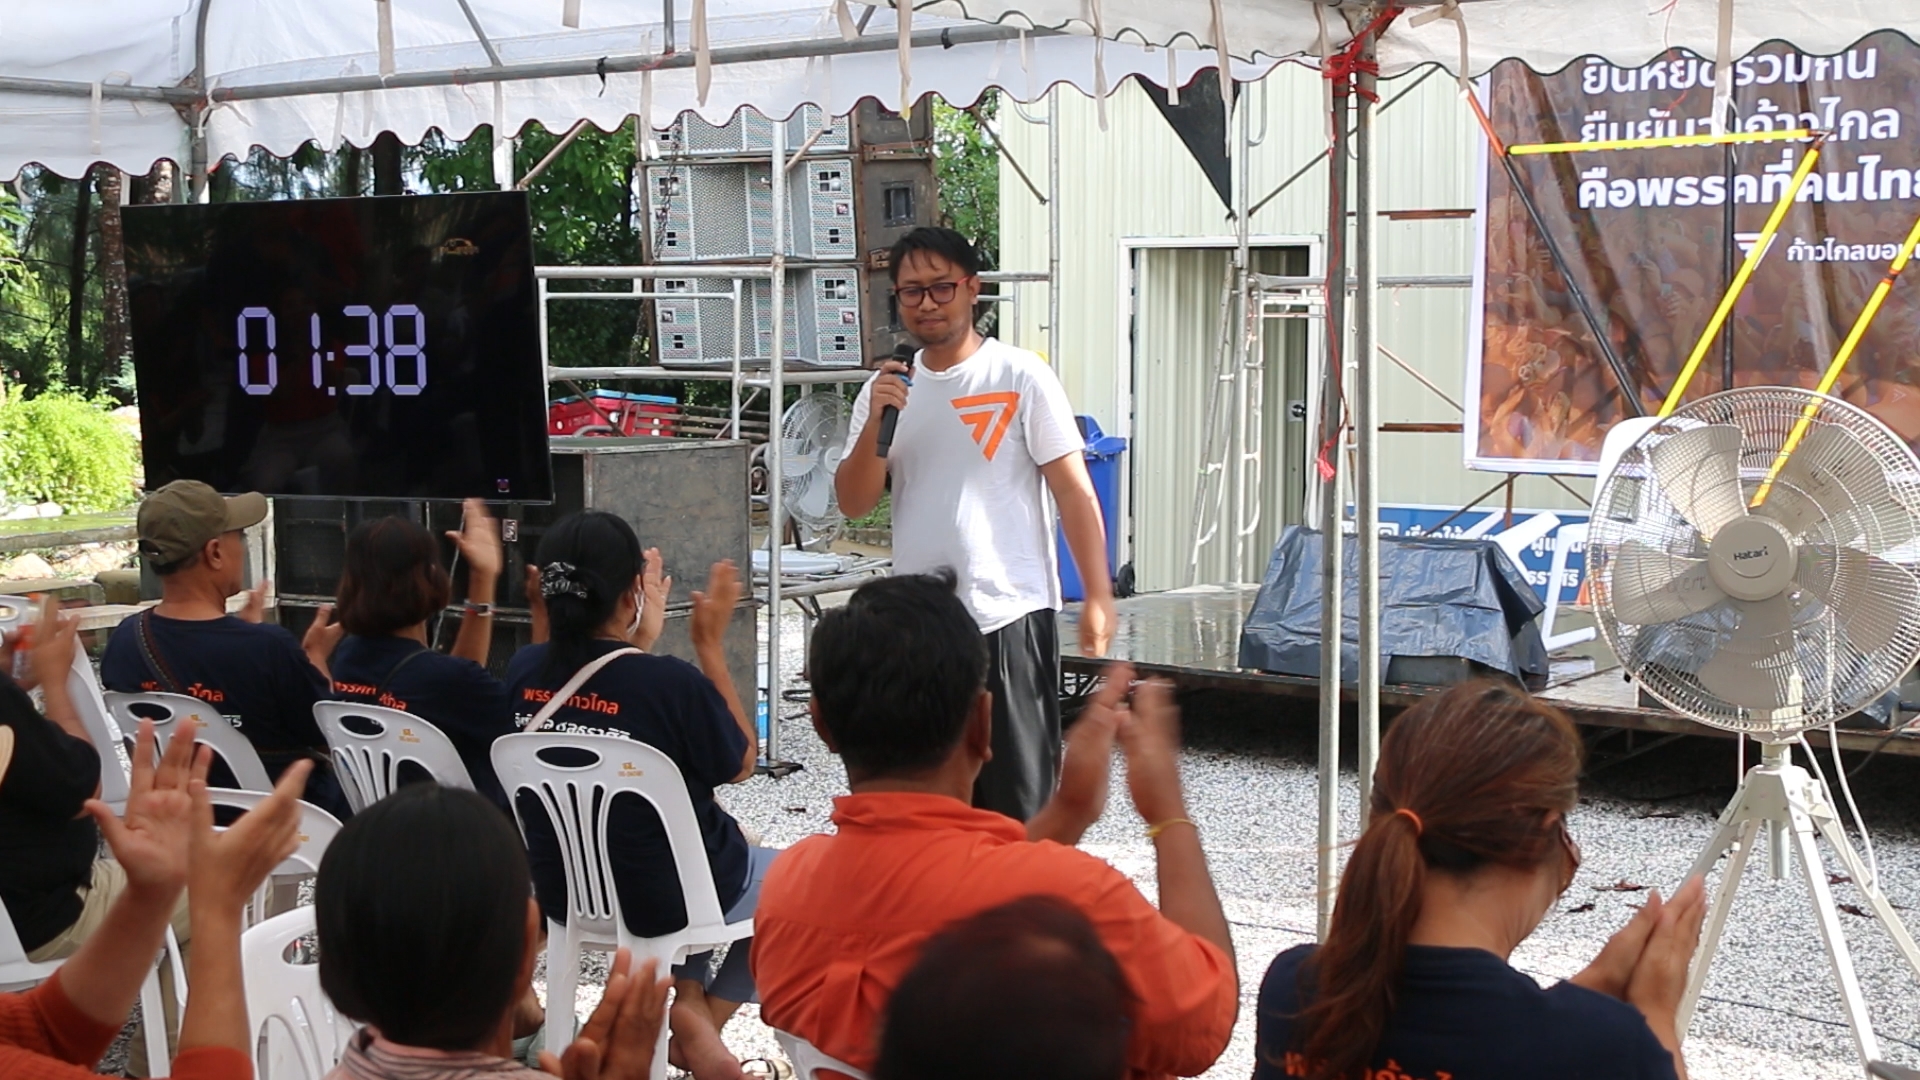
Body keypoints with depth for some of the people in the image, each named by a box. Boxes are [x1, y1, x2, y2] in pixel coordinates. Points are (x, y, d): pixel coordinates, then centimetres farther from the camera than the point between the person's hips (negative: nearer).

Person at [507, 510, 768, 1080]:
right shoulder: (672, 683, -27)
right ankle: (705, 1017, 12)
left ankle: (689, 997, 17)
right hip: (669, 898, -5)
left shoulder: (524, 671, -11)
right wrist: (711, 644, -6)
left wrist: (638, 640, 13)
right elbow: (741, 764, -7)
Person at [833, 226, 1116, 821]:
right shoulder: (886, 388, 10)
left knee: (1020, 795, -1)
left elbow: (1074, 492, -6)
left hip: (1010, 618, -5)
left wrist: (1097, 597, -13)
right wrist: (877, 421, -11)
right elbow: (853, 503, 5)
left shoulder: (1020, 376, -3)